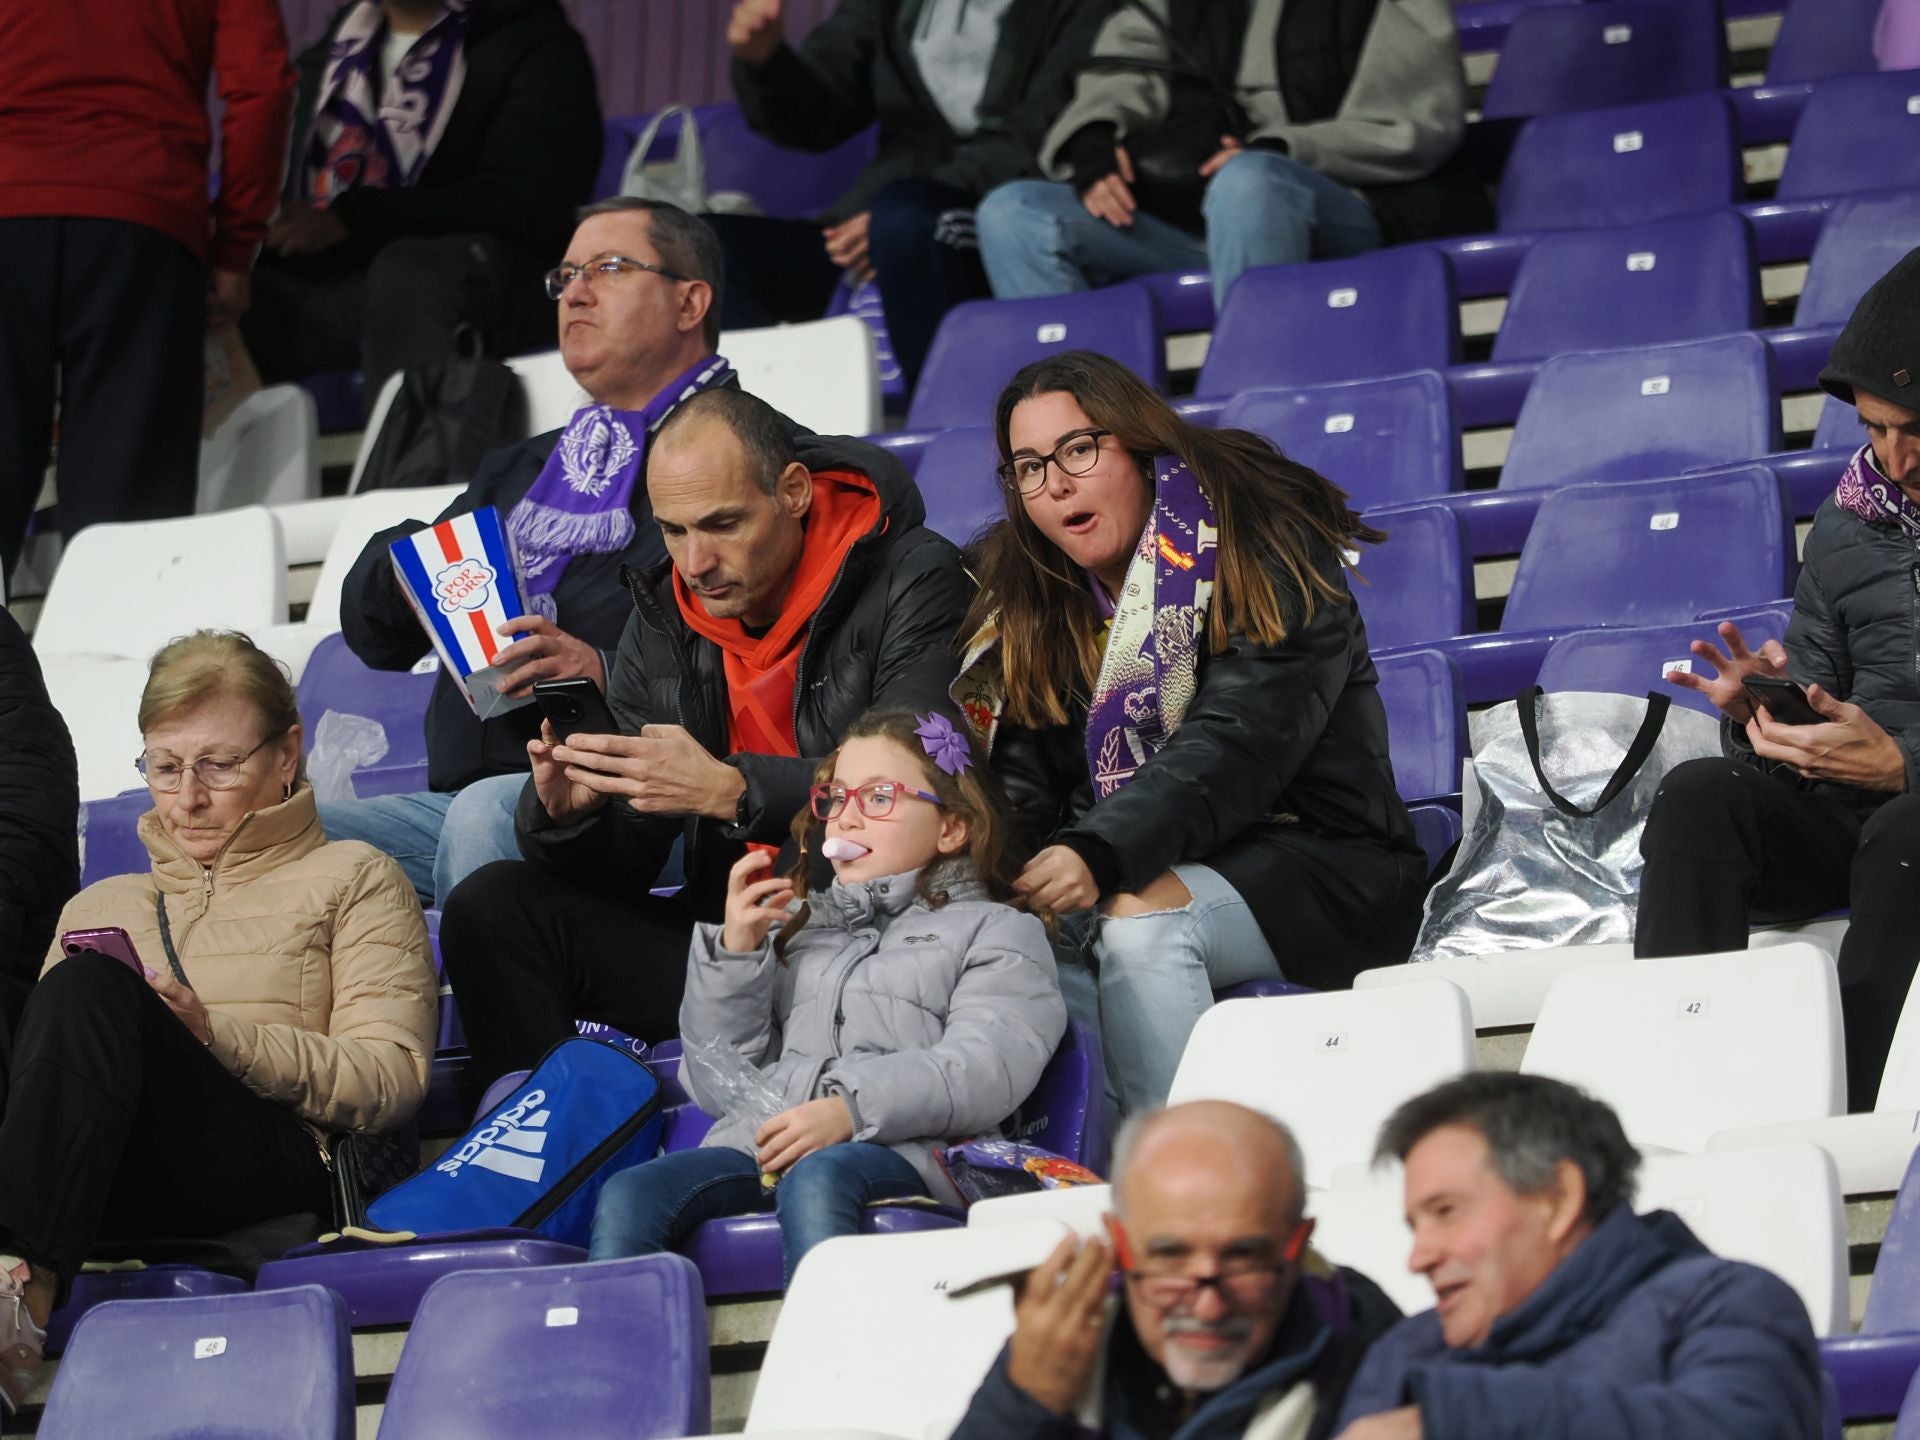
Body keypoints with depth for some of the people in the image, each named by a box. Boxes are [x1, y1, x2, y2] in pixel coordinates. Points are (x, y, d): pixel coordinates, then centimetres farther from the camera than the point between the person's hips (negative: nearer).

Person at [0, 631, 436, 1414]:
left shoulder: (353, 880, 21)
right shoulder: (99, 907, 35)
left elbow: (392, 1080, 6)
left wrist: (219, 1039, -8)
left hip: (276, 1165, -4)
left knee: (93, 985, -31)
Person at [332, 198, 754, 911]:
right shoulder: (520, 470, 29)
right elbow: (373, 633, 26)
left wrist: (608, 675, -23)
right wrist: (403, 567, 3)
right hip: (465, 792, 7)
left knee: (487, 816, -37)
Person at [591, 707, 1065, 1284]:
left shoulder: (993, 931, 19)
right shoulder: (799, 930, 34)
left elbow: (987, 1070, -3)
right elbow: (717, 1087, 26)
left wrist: (852, 1106, -18)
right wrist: (734, 953, 13)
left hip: (896, 1149, -4)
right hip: (758, 1144, 5)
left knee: (817, 1180, -39)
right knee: (629, 1194, -24)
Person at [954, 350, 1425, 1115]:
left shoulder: (1264, 554, -11)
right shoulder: (1028, 597, 10)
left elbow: (1235, 746, -24)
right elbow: (1021, 778, 3)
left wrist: (1101, 856, -38)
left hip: (1318, 861, -5)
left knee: (1141, 915, -34)